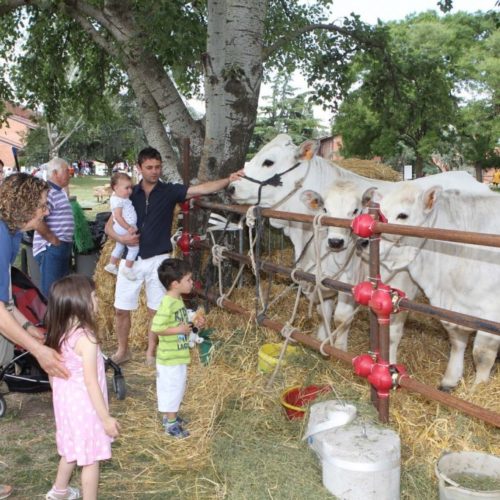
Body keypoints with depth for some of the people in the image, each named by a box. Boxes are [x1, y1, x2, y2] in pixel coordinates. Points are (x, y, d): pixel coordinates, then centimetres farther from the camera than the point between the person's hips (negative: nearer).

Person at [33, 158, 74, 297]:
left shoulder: (59, 191, 17)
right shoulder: (48, 192, -17)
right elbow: (37, 219, -29)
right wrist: (53, 240, -21)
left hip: (62, 247, 11)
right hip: (51, 248, -10)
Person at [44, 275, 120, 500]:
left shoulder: (59, 334, -2)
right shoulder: (86, 338, -25)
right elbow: (91, 382, -24)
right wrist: (106, 417, -18)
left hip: (66, 402, 8)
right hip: (84, 407, -8)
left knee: (72, 451, 28)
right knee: (90, 459, 7)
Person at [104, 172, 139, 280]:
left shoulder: (122, 197, 7)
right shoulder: (117, 200, -23)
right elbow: (118, 217, -29)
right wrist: (129, 228, -29)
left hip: (128, 227, 11)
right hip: (125, 228, -11)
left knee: (119, 247, 24)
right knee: (134, 247, -6)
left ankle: (111, 265, 39)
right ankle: (127, 268, 3)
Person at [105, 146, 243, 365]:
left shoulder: (169, 191, -3)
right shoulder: (129, 194, 1)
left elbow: (202, 189, -17)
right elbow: (109, 226, 5)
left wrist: (228, 180, -30)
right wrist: (121, 238, -15)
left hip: (158, 259, -1)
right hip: (131, 259, 1)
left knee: (156, 310, 8)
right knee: (121, 309, 7)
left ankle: (151, 352, 25)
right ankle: (122, 350, 27)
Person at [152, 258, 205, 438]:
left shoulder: (178, 300, 4)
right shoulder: (167, 304, -26)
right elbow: (156, 328, -30)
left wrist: (194, 323, 2)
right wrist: (179, 330, -26)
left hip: (179, 355, 9)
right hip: (170, 357, -9)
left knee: (177, 387, 22)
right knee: (171, 388, 5)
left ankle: (170, 416, 39)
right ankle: (171, 424, 20)